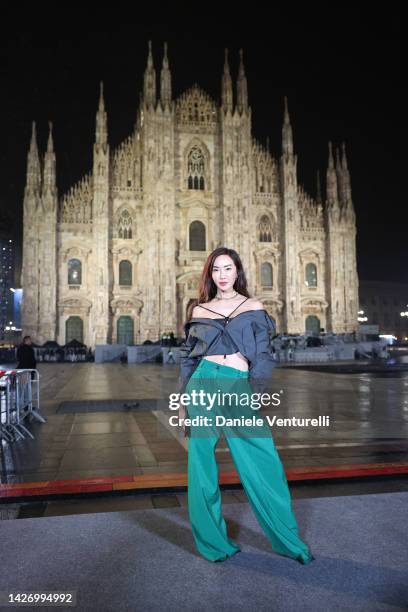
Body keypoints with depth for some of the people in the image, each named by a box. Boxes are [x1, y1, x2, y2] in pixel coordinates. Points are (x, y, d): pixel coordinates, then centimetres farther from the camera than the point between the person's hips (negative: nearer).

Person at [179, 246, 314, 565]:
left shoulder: (254, 307, 9)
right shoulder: (198, 310, 12)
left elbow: (263, 355, 4)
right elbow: (187, 357, 13)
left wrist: (254, 393, -8)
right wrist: (182, 400, 9)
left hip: (241, 389, -1)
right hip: (203, 386, 1)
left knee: (264, 465, -1)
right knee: (202, 465, 5)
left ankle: (289, 541, 17)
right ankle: (213, 541, 23)